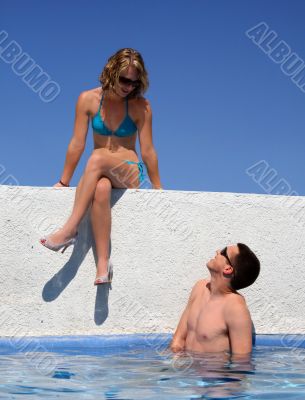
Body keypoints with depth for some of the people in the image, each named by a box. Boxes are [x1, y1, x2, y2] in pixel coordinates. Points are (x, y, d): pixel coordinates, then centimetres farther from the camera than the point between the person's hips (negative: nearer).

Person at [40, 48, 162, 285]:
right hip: (100, 173, 1)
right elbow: (77, 144, -2)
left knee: (99, 158, -36)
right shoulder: (88, 99, -2)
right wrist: (64, 183, -1)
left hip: (131, 174, -1)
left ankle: (70, 230, -40)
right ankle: (103, 263, -45)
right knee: (101, 189, -38)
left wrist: (158, 189, -2)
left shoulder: (140, 106, -5)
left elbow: (148, 151, -4)